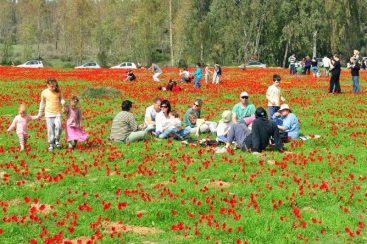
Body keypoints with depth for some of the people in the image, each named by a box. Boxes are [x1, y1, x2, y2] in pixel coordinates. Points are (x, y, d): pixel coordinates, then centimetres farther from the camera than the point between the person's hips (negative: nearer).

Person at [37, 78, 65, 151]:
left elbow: (61, 99, 14)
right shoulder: (44, 92, -2)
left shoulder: (58, 91, -2)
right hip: (48, 114, 0)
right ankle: (51, 144, 14)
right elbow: (42, 103, 12)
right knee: (50, 130, -1)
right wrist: (40, 113, 19)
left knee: (58, 127, -17)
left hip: (57, 113, 0)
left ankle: (56, 140, 7)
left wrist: (63, 102, -10)